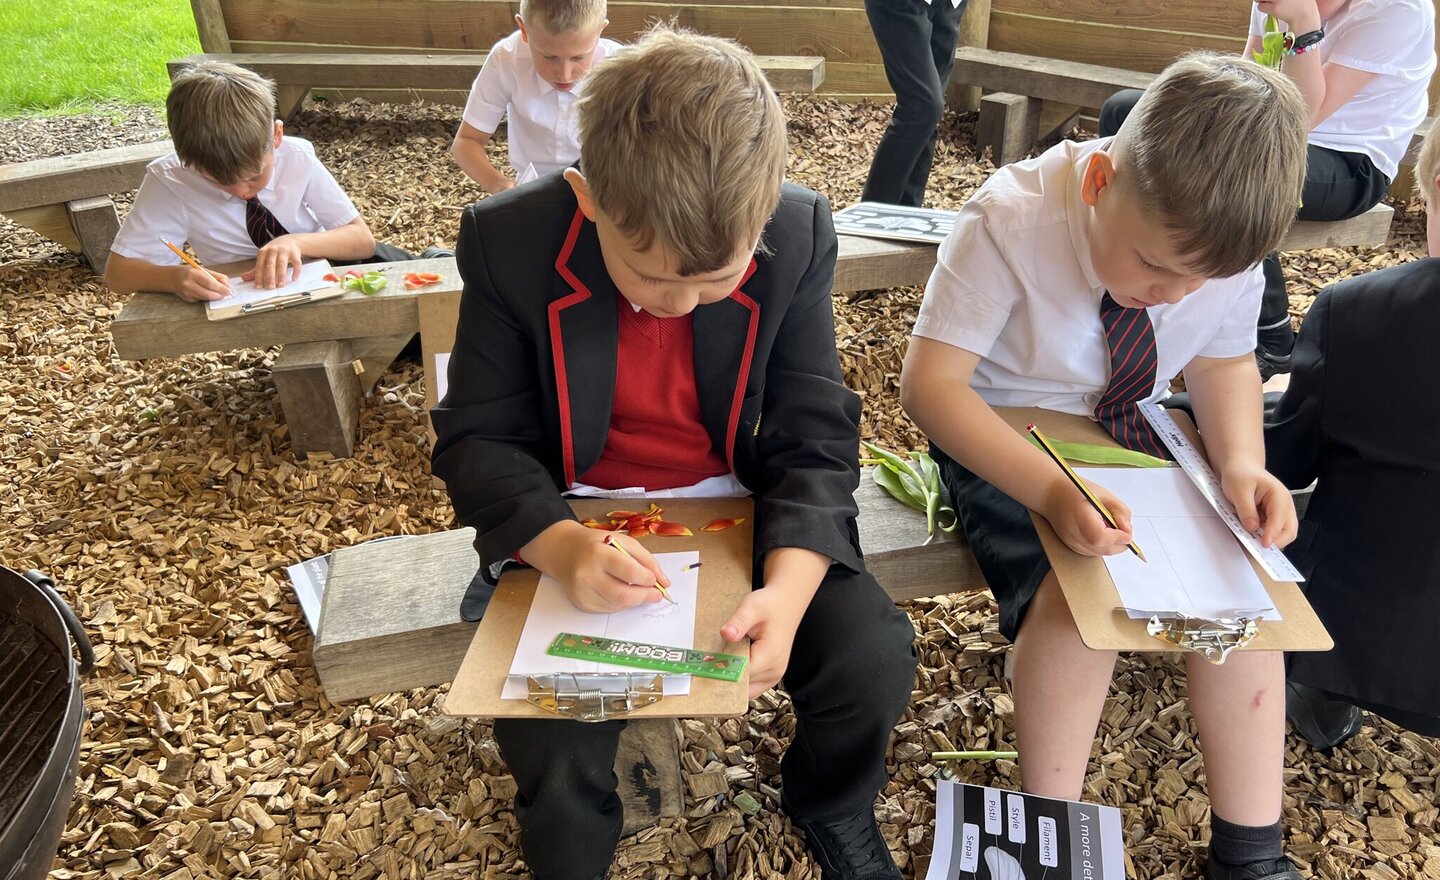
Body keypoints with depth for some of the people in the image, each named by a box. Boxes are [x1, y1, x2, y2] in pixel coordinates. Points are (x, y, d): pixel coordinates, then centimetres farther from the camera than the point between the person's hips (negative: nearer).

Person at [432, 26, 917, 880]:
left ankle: (832, 808, 21)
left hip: (741, 507, 2)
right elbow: (478, 439, -11)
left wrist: (790, 582, -30)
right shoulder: (509, 240, -18)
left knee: (872, 658, -17)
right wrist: (561, 545, -31)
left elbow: (814, 434, -12)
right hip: (578, 524, -1)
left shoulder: (800, 232, -16)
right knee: (550, 740, -22)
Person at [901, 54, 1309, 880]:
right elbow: (930, 384, -28)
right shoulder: (1010, 222, -27)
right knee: (1076, 595, -27)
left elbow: (1225, 360, 7)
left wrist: (1241, 461, -14)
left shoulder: (1220, 242, -12)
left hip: (1132, 432, 5)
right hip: (1004, 441, -5)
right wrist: (1051, 490, -41)